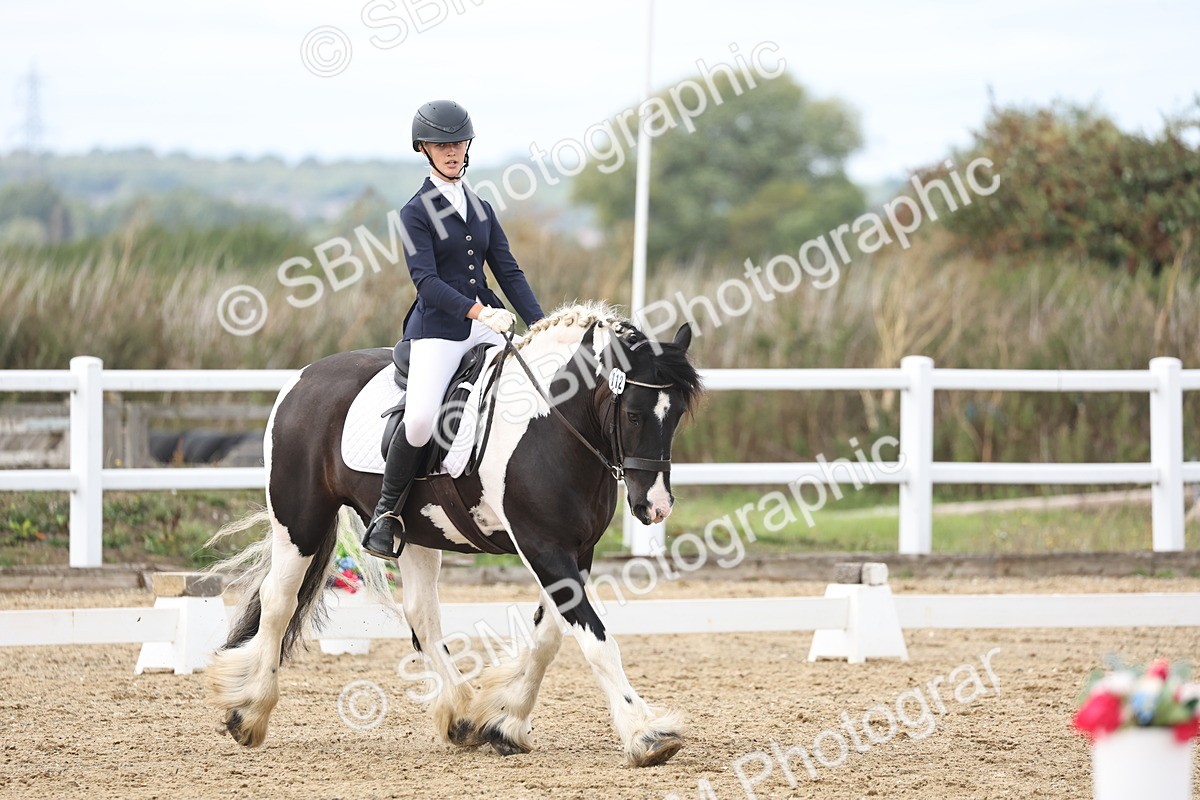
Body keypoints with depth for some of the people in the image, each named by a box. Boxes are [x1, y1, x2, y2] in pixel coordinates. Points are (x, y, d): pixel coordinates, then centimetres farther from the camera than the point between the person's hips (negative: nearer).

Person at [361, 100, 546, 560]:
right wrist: (478, 310, -27)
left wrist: (541, 325, 0)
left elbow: (509, 271, 14)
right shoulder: (416, 213, -2)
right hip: (437, 330, -5)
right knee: (421, 418, -27)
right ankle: (387, 511, -8)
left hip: (486, 328, 5)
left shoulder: (481, 208, 17)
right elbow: (425, 280, -14)